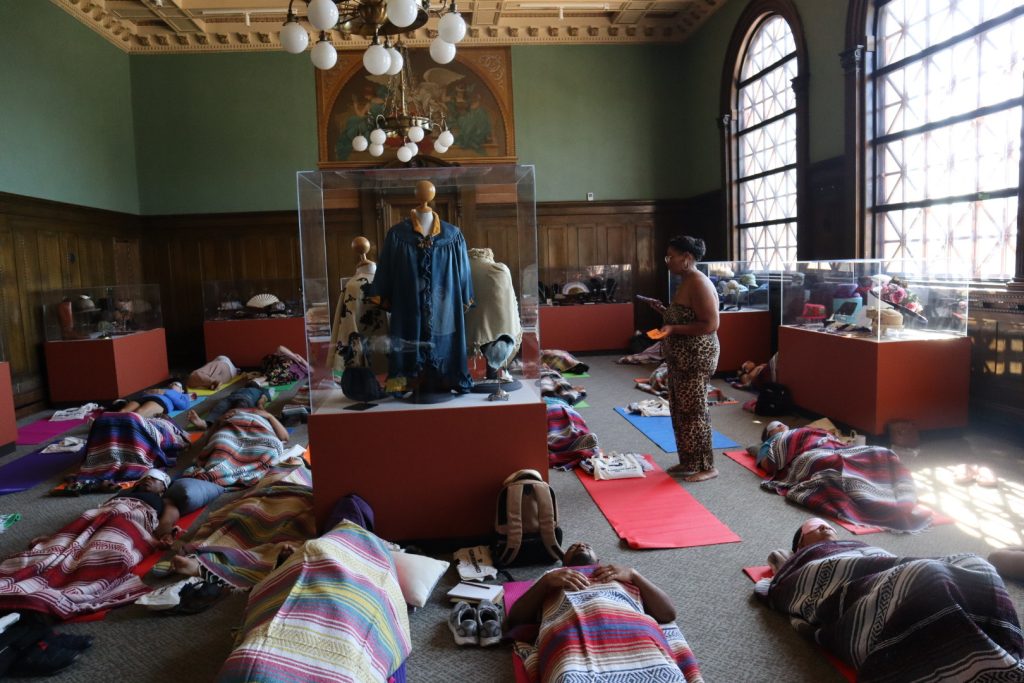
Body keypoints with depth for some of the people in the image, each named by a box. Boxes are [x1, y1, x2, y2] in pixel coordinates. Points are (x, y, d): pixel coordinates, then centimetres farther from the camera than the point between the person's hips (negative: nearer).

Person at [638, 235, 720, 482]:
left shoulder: (699, 284, -18)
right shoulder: (686, 282, 12)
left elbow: (710, 325, -24)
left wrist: (673, 329, -25)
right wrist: (661, 309, 10)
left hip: (696, 359, -10)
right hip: (681, 359, 10)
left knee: (694, 411, -3)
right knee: (680, 411, 14)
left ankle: (707, 467, 8)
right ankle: (687, 461, 25)